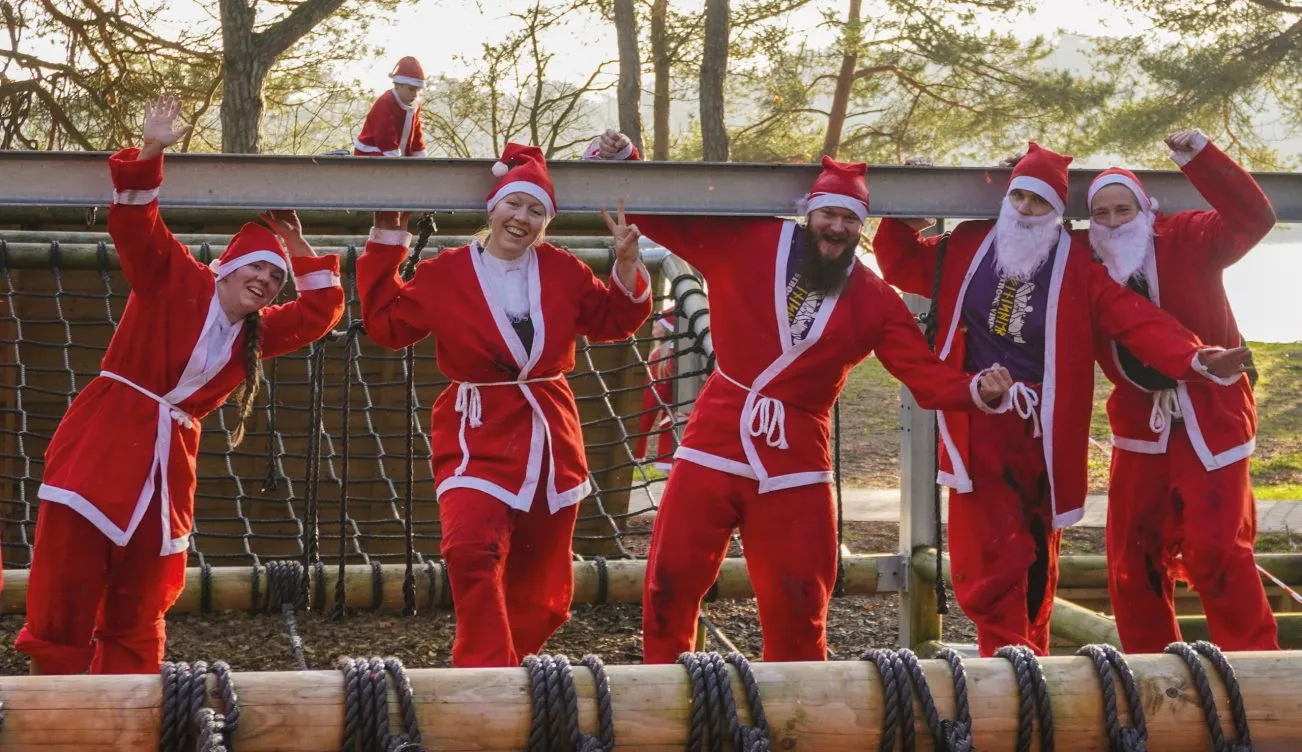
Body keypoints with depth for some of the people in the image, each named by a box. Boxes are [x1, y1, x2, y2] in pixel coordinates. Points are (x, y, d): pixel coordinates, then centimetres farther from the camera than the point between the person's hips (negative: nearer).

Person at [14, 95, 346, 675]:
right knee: (63, 600, -4)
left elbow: (322, 310, 17)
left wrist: (298, 249, 10)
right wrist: (149, 155, -26)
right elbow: (135, 226, -13)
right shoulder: (176, 281, -1)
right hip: (99, 452, -5)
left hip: (168, 465, 5)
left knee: (136, 617, 8)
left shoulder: (257, 332, 15)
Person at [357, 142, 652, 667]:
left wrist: (627, 264, -1)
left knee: (541, 585, 9)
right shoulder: (446, 273, -1)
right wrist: (386, 245, -1)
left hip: (551, 438, 4)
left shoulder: (562, 271, 6)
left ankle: (505, 663, 29)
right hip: (480, 438, -3)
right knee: (471, 551, -28)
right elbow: (385, 325, 1)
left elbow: (615, 321, 14)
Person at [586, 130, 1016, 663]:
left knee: (798, 599, 8)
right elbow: (665, 218, 3)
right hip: (715, 442, -1)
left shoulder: (873, 300, 3)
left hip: (795, 456, 1)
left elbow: (923, 373, -2)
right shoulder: (746, 242, -1)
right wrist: (620, 162, -10)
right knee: (672, 578, 3)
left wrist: (974, 391, -21)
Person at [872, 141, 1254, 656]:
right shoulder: (968, 246, 5)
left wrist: (1192, 359, -27)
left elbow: (1136, 321, -13)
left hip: (1042, 430, 0)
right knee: (988, 557, -8)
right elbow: (903, 266, 19)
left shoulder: (1077, 265, -3)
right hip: (977, 426, 0)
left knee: (1037, 554, 11)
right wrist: (901, 217, 3)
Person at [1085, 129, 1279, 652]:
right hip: (1140, 428, 5)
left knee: (1215, 548, -11)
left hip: (1210, 422, -5)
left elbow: (1254, 219, -18)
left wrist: (1199, 158, -28)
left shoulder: (1186, 240, -7)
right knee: (1131, 559, 7)